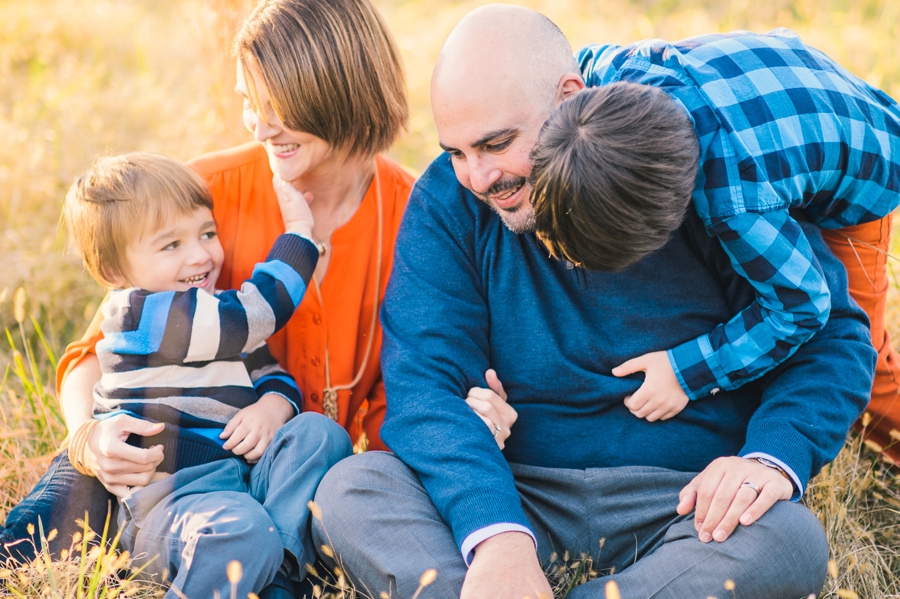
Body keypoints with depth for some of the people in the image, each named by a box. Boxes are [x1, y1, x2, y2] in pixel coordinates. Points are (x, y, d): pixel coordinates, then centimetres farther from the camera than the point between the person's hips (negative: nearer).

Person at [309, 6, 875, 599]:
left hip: (683, 500, 0)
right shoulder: (448, 202, -3)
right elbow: (423, 382, -13)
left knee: (791, 541, -33)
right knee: (349, 490, -22)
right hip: (515, 491, 1)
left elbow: (833, 336, -2)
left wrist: (772, 457, -23)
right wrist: (496, 535, -31)